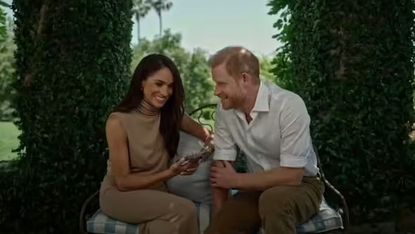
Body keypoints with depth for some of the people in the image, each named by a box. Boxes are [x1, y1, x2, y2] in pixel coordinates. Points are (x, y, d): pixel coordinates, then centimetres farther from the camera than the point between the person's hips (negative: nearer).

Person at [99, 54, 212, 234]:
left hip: (156, 191, 4)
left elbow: (202, 132, 9)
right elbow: (123, 182, -15)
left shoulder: (171, 114, -4)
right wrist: (169, 173, -26)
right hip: (120, 194, -3)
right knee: (185, 211, -26)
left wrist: (210, 141, -16)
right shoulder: (118, 122, -18)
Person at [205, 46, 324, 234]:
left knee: (272, 199, -35)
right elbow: (220, 168, -5)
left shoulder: (289, 106, -24)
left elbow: (292, 175, -25)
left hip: (300, 185, -3)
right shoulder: (224, 109, -7)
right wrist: (219, 218, -14)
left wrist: (236, 180, -16)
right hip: (257, 186, 4)